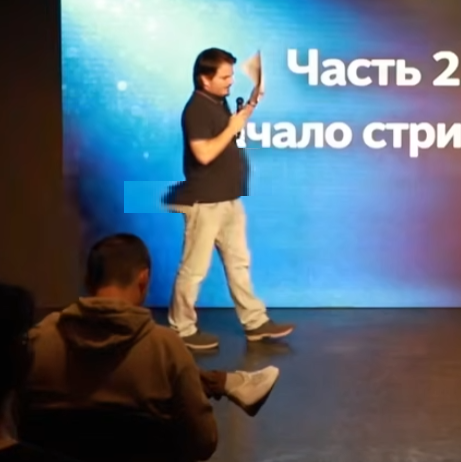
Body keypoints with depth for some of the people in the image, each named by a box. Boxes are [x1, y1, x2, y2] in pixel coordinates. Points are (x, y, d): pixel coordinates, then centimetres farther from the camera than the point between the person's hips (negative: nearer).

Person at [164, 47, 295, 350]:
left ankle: (256, 322, 23)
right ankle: (182, 330, 13)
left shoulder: (219, 103, 10)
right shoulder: (196, 109, -17)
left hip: (229, 199, 9)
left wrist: (247, 110, 9)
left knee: (239, 261, 14)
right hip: (205, 202, -9)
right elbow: (204, 153, -26)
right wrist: (232, 128, -17)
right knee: (195, 268, 1)